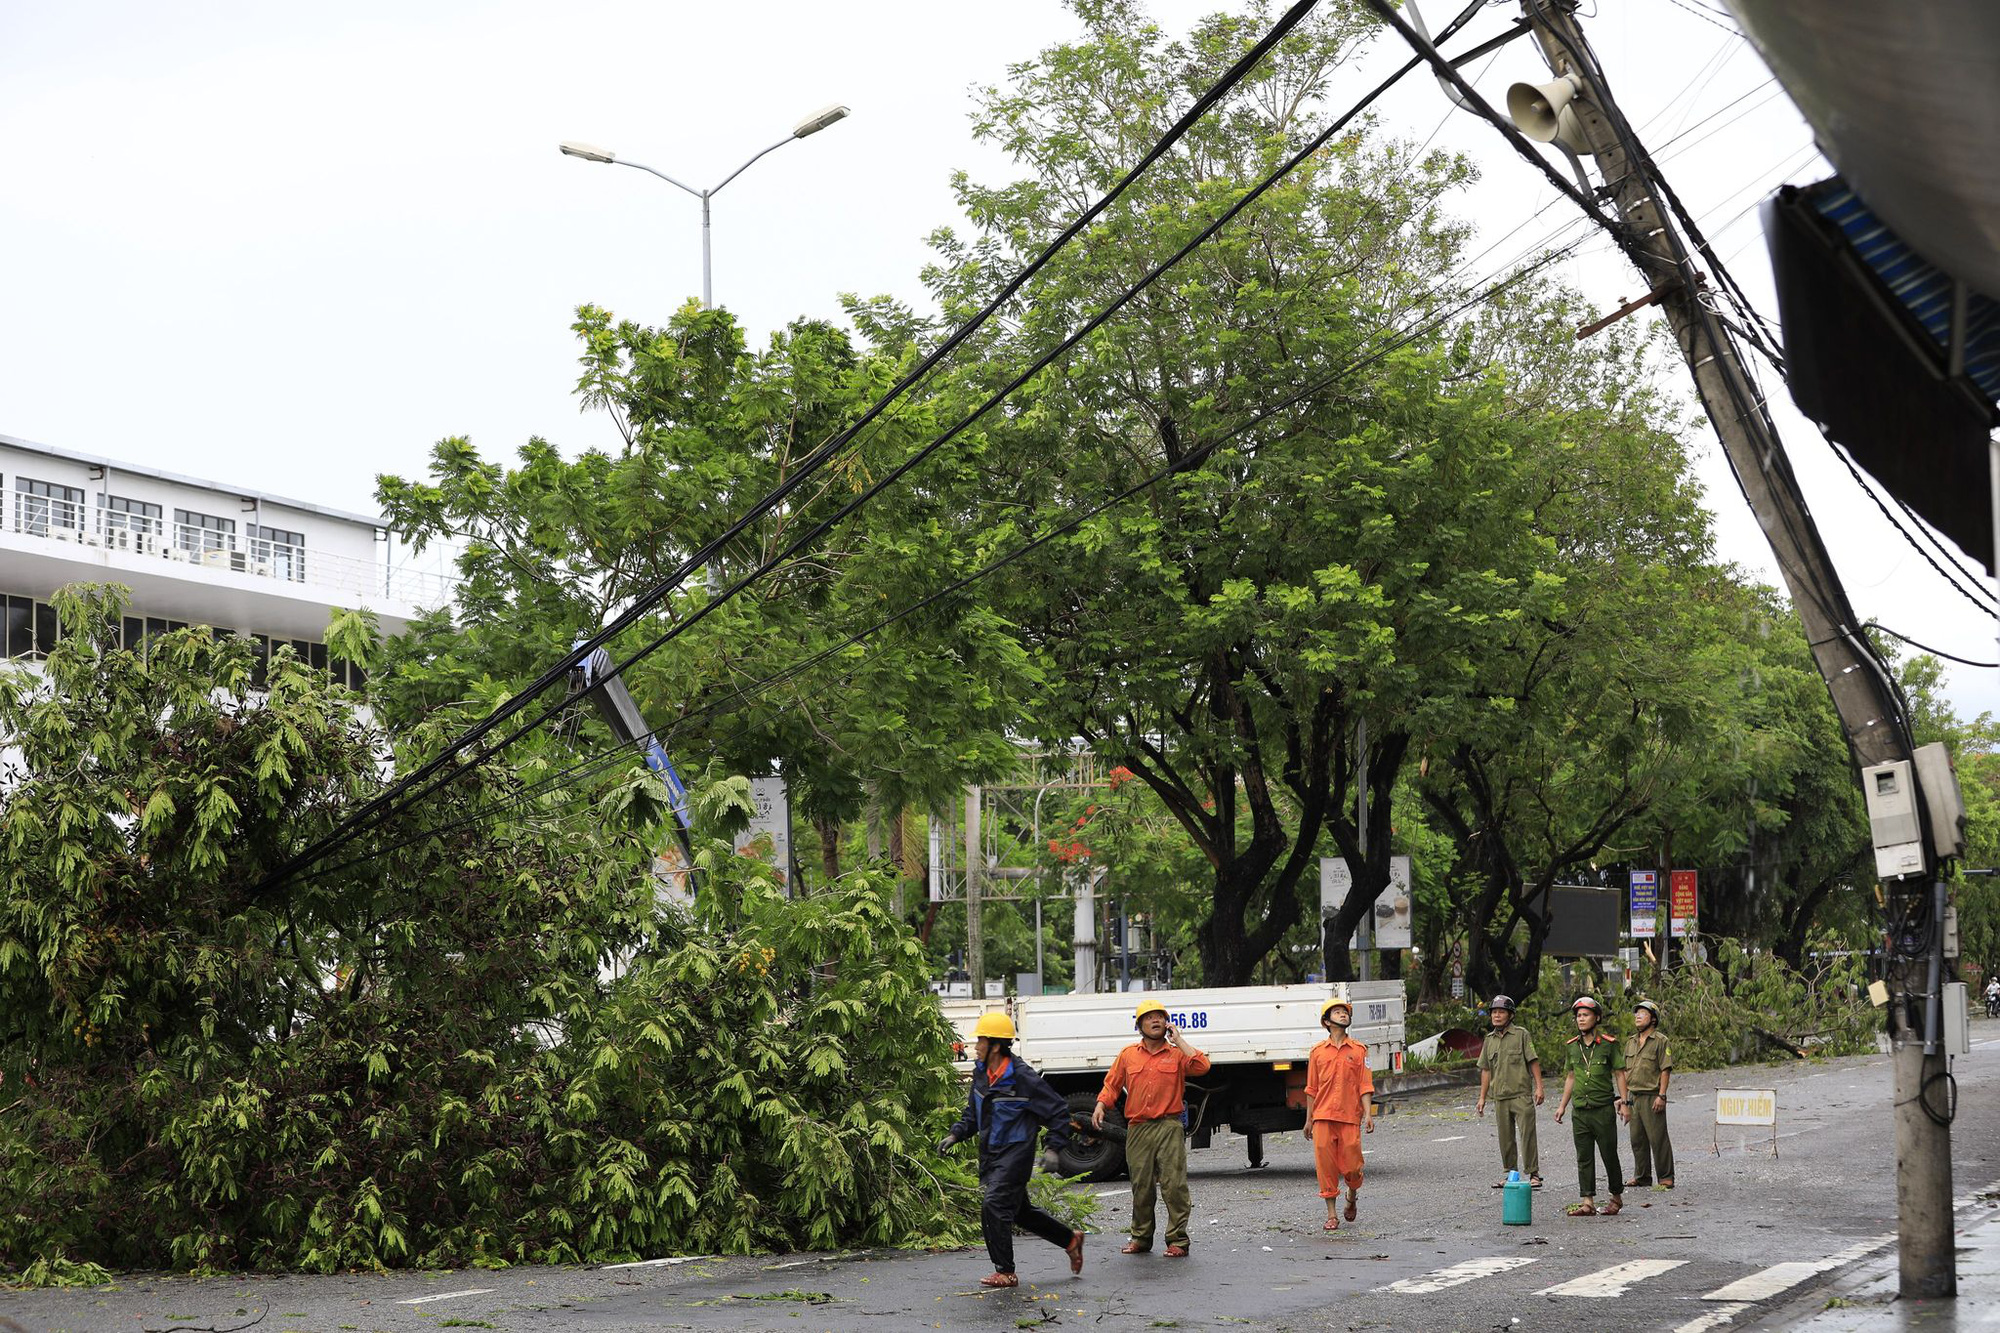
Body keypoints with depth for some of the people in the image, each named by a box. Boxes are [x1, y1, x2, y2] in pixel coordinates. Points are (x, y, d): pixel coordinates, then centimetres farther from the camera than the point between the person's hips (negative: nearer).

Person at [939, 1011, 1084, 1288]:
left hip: (1015, 1153, -8)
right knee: (1019, 1210, 17)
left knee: (993, 1205, -17)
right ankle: (1071, 1240, 34)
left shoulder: (1023, 1078, -19)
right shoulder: (981, 1074, 4)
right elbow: (973, 1112, 20)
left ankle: (1005, 1273, -8)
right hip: (990, 1154, 8)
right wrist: (956, 1135, 5)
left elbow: (1058, 1111, -10)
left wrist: (1055, 1148, -17)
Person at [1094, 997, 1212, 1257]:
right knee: (1141, 1187, 7)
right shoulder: (1128, 1055, 13)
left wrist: (1178, 1040, -8)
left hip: (1169, 1128, -2)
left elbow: (1201, 1067, -13)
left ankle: (1177, 1240, -4)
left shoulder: (1177, 1054, 6)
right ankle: (1141, 1238, 18)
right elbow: (1112, 1084, 17)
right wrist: (1100, 1107, 0)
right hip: (1137, 1129, 2)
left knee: (1174, 1185, -7)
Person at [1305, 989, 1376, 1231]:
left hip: (1350, 1117, -1)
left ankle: (1352, 1196, 30)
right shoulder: (1318, 1051, 8)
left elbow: (1365, 1086, 4)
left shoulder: (1358, 1050, 6)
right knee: (1326, 1166, -2)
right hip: (1323, 1117, 1)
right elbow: (1312, 1088, 12)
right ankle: (1332, 1214, 7)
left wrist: (1368, 1114, -6)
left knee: (1351, 1166, -1)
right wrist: (1309, 1119, 10)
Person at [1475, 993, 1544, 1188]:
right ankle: (1510, 1174, 17)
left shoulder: (1521, 1035, 0)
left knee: (1527, 1135, -8)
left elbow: (1533, 1062, -2)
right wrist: (1482, 1097, 15)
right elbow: (1485, 1070, 17)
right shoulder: (1489, 1040, 14)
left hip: (1521, 1095, -5)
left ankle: (1533, 1174, -4)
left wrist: (1539, 1087, -10)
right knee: (1505, 1138, 8)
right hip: (1500, 1097, 5)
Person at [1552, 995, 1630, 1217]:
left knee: (1609, 1155, 3)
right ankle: (1587, 1203, 1)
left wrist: (1624, 1102, -7)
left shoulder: (1609, 1044, -4)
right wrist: (1562, 1105, 14)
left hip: (1604, 1109, -4)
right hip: (1580, 1111, 4)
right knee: (1583, 1158, 2)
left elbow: (1619, 1074, 0)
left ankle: (1617, 1197, 19)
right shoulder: (1571, 1046, 9)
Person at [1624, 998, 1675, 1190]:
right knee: (1637, 1139, 11)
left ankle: (1665, 1178, 0)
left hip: (1652, 1097, -7)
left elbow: (1665, 1070, -10)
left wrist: (1661, 1095, -17)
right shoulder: (1631, 1042, 16)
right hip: (1634, 1096, 7)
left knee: (1658, 1138, -5)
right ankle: (1642, 1176, 20)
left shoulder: (1660, 1040, -6)